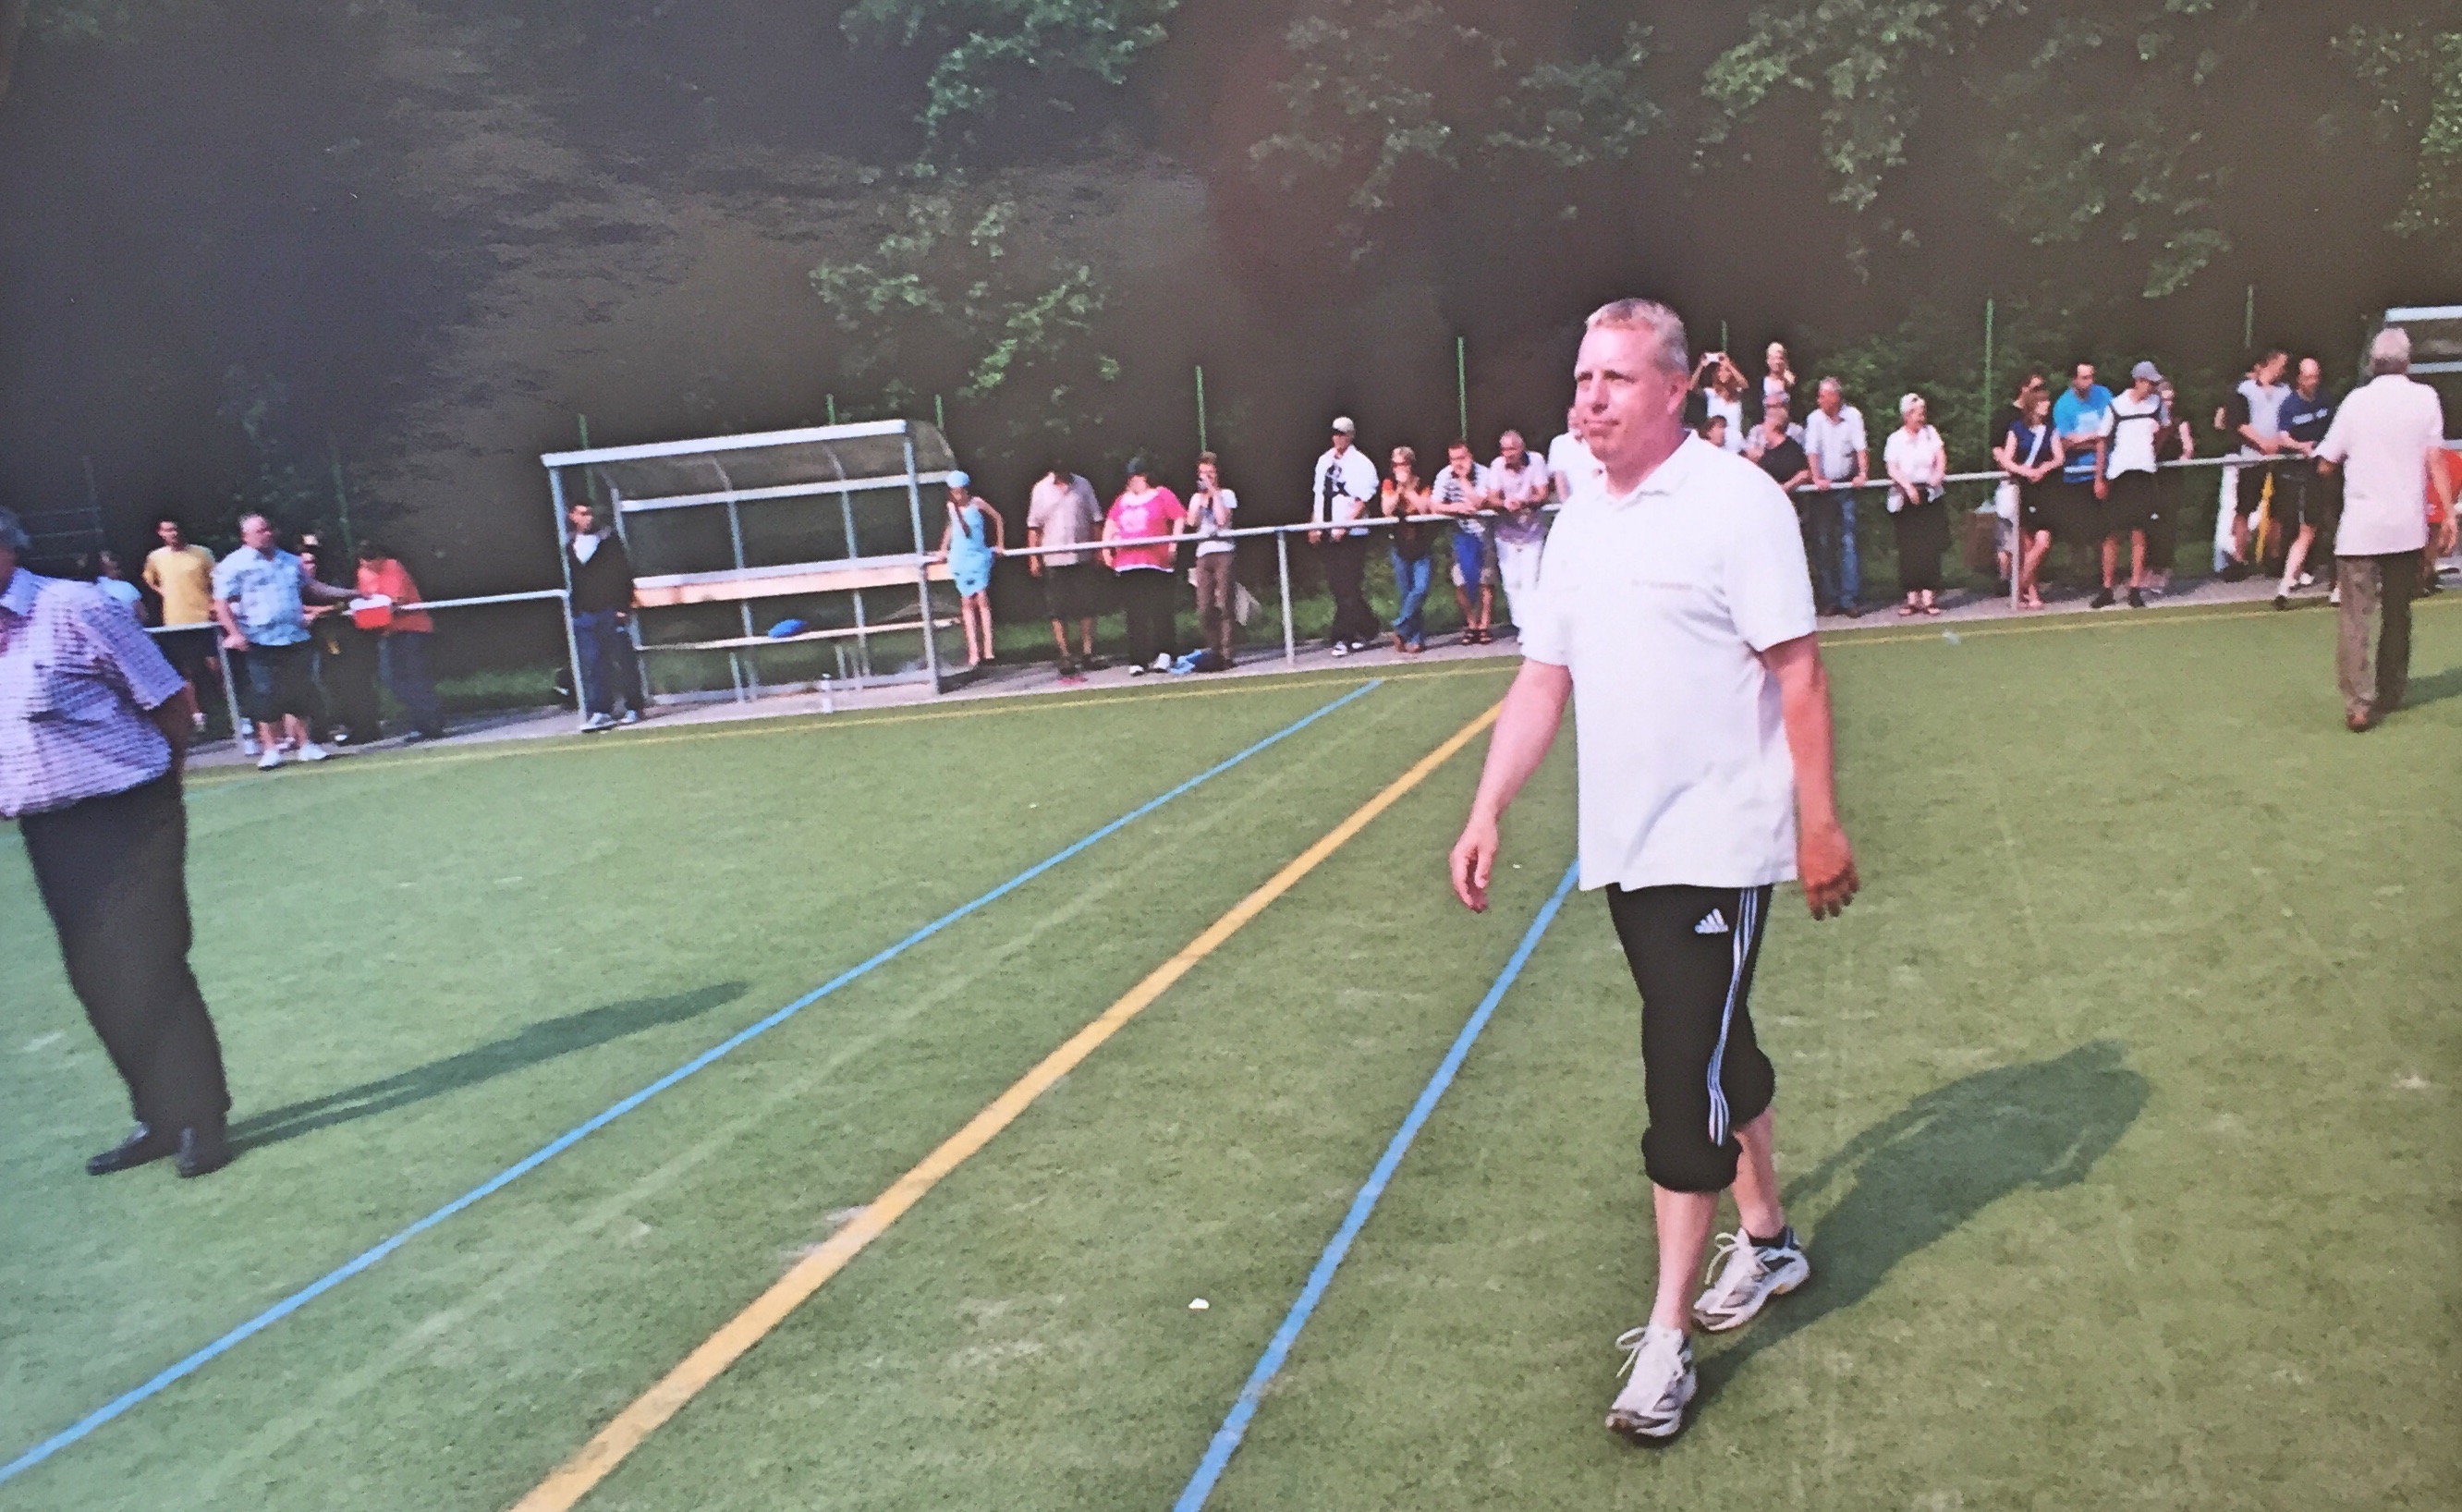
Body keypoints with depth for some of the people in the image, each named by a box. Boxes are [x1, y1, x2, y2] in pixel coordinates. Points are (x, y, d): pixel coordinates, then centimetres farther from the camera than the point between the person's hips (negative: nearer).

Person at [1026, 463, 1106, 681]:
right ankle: (1065, 657, 7)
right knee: (1058, 611, 1)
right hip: (1054, 559, -1)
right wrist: (1034, 558, -2)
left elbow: (1096, 519, 7)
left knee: (1086, 607, 6)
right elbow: (1034, 526, 1)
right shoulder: (1041, 490, -1)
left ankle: (1087, 653, 14)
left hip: (1082, 557, 1)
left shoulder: (1082, 485, 2)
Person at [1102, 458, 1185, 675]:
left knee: (1159, 611, -8)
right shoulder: (1122, 500, 19)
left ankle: (1163, 655, -6)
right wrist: (1106, 547, 17)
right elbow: (1110, 523, 27)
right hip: (1127, 564, 5)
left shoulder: (1162, 495, 3)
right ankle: (1137, 661, 5)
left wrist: (1173, 543, -11)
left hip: (1156, 563, -5)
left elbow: (1180, 517, -2)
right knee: (1135, 614, 3)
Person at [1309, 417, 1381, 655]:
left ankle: (1343, 637, -1)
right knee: (1336, 585, 8)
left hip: (1351, 534, -7)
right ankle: (1365, 630, 19)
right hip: (1328, 534, 7)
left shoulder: (1360, 464, -6)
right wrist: (1314, 525, 10)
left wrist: (1344, 526, -20)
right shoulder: (1324, 461, 12)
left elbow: (1362, 501, -12)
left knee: (1348, 588, -6)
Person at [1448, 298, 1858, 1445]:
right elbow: (1543, 680, 11)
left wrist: (1820, 825, -14)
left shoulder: (1736, 502, -12)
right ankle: (1767, 1243, 38)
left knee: (1685, 1081, -4)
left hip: (1715, 847, -7)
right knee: (1715, 1055, 19)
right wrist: (1486, 815, 6)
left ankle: (1665, 1339, 7)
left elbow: (1797, 673, -13)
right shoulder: (1578, 522, 9)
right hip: (1621, 848, 7)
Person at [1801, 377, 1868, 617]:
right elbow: (1812, 451, -9)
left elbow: (1861, 446, -8)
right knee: (1823, 544, 0)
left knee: (1849, 542, -3)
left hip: (1847, 485, -1)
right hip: (1822, 487, 1)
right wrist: (1817, 479, -21)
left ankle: (1850, 598, -2)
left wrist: (1863, 473, -21)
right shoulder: (1814, 419, -2)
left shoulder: (1853, 415, -2)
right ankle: (1829, 599, 6)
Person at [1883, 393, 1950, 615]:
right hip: (1905, 497, -2)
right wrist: (1908, 487, -22)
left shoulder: (1930, 433, 10)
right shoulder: (1895, 439, 1)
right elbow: (1892, 468, -8)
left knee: (1930, 547, -4)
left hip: (1929, 495, 2)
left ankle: (1928, 596, -1)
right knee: (1909, 549, -4)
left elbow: (1941, 457, 5)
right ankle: (1911, 597, 1)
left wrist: (1938, 474, -16)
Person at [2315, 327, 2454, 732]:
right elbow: (2435, 459, -4)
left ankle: (2359, 705, -14)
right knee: (2398, 614, 16)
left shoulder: (2356, 400, 2)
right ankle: (2390, 695, 26)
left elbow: (2327, 464, 5)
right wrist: (2449, 514, -1)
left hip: (2359, 527, -2)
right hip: (2407, 527, 2)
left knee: (2356, 617, -4)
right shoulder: (2424, 397, 2)